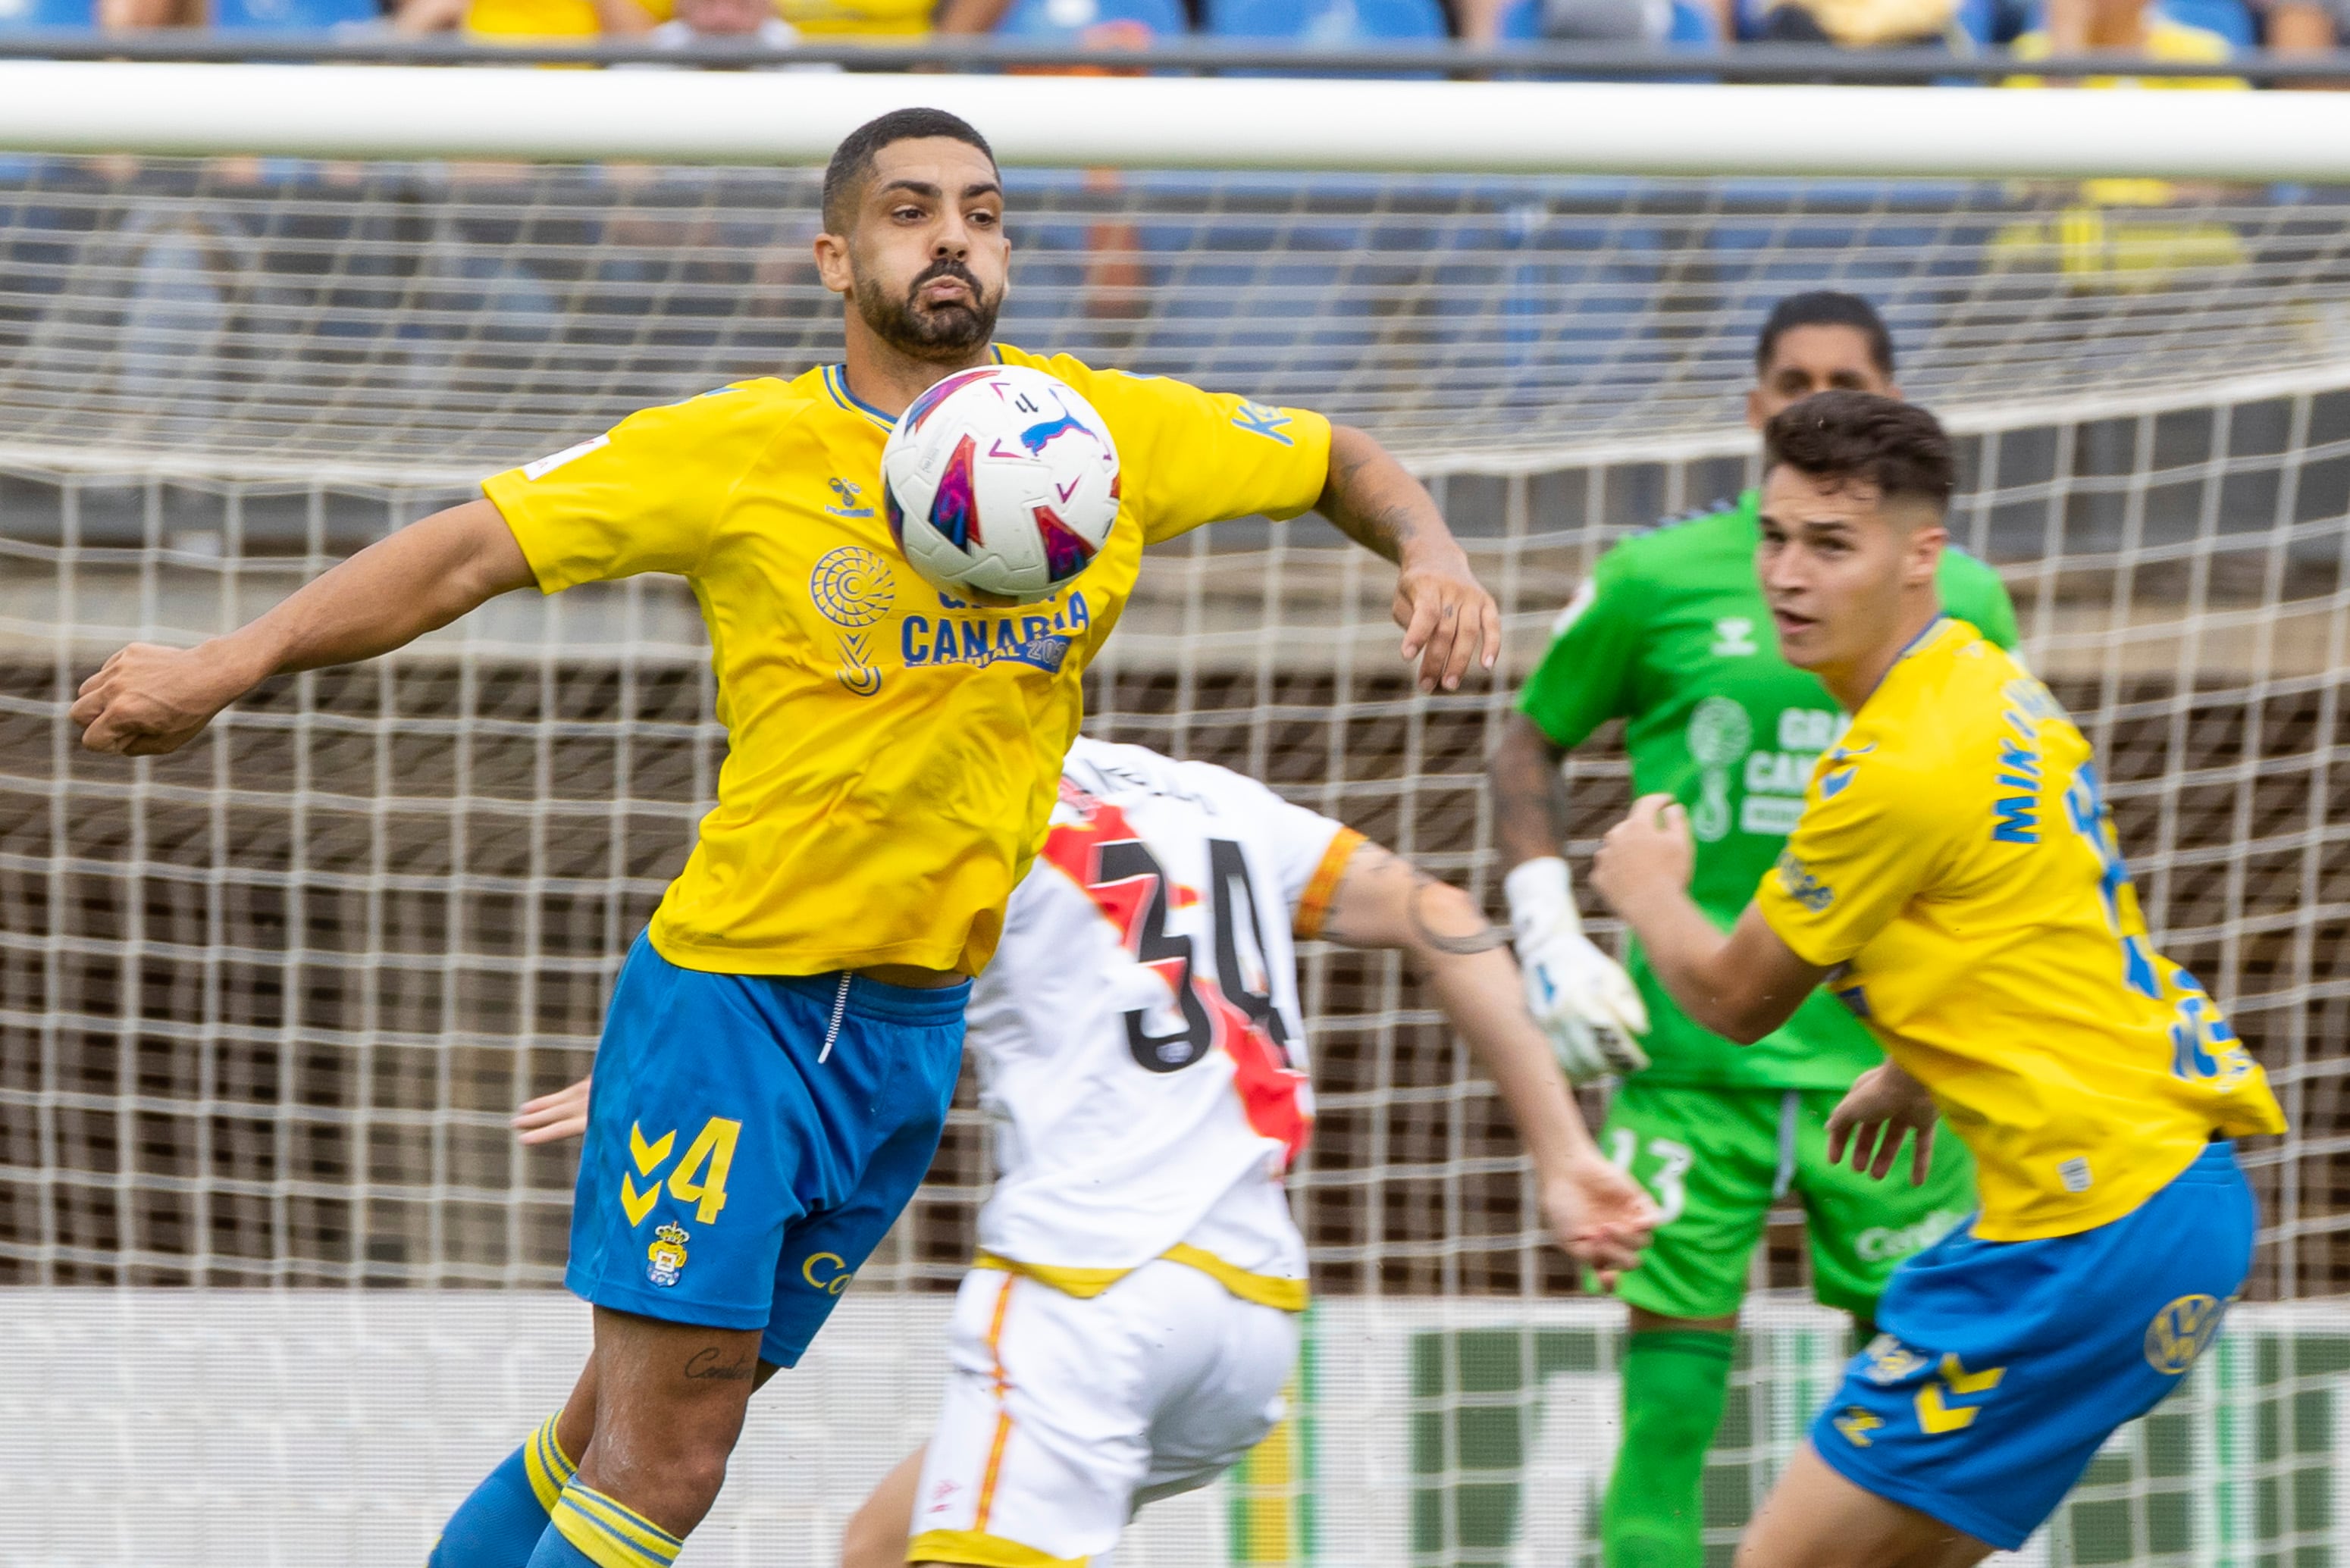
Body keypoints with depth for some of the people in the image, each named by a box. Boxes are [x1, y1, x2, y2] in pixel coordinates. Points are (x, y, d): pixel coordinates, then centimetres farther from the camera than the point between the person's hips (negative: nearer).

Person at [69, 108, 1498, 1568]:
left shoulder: (1108, 433, 3)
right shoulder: (739, 452, -8)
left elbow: (1339, 459, 16)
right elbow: (475, 548, -10)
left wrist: (1431, 555, -5)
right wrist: (228, 666, -19)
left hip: (915, 1025, 4)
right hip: (732, 995, -4)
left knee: (666, 1433, 9)